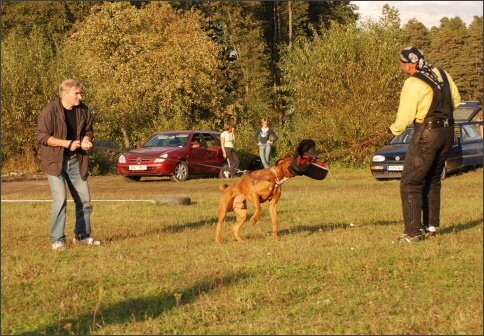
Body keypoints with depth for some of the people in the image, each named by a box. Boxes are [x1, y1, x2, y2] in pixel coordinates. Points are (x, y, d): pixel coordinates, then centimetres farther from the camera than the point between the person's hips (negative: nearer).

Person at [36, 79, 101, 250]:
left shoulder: (83, 110, 3)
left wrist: (86, 141, -9)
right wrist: (67, 143, -21)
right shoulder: (50, 111, -14)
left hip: (76, 160, 6)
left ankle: (82, 235, 23)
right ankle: (57, 239, -5)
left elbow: (88, 130, 15)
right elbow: (42, 136, -16)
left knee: (84, 199, 8)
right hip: (56, 161, -6)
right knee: (60, 199, -13)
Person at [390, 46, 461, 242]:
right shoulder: (441, 74, 6)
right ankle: (431, 226, 25)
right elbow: (456, 101, 15)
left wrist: (395, 129, 7)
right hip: (447, 132, 8)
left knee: (410, 184, -1)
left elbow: (405, 117, -12)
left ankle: (413, 232, -5)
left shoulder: (413, 84, -15)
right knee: (432, 181, 21)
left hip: (427, 134, -8)